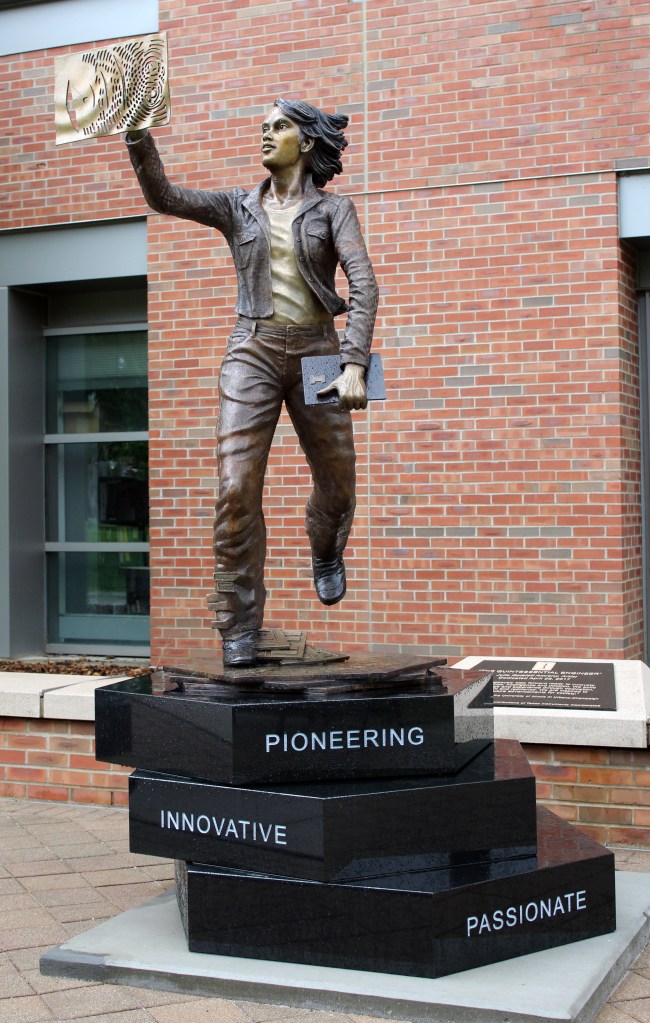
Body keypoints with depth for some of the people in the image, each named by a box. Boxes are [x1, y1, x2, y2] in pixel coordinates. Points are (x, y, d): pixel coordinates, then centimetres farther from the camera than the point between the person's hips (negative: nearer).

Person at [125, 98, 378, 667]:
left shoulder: (334, 210, 3)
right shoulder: (238, 208, 10)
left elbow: (363, 285, -9)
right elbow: (163, 196, -3)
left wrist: (354, 364, -22)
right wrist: (138, 131, -18)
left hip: (316, 353, 0)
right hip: (253, 351, 0)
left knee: (337, 486, 11)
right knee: (237, 488, -14)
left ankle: (325, 551, 48)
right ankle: (240, 626, -4)